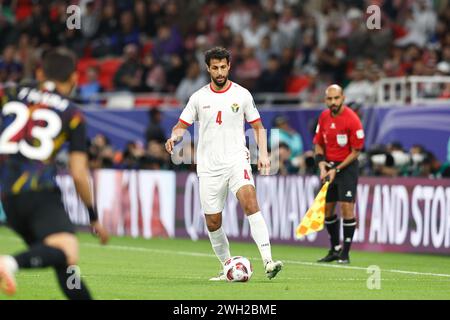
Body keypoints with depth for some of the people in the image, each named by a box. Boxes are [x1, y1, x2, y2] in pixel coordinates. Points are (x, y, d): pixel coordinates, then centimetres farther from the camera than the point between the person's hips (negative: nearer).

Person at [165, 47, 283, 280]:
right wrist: (174, 137, -12)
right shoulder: (199, 98, 6)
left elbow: (258, 127, 10)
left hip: (236, 160, -2)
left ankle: (268, 262, -33)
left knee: (249, 201, -27)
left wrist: (263, 154, -4)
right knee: (212, 222, 3)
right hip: (209, 166, 2)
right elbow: (182, 125, 12)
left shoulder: (242, 95, 4)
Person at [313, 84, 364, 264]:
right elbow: (318, 144, 13)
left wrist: (337, 170, -15)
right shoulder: (323, 117, 3)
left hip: (347, 166, -6)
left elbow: (355, 152, -12)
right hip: (329, 167, 6)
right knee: (326, 208, 7)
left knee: (346, 207, -13)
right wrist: (322, 165, -3)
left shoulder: (352, 119, -15)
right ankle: (335, 249, 23)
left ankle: (345, 253, -5)